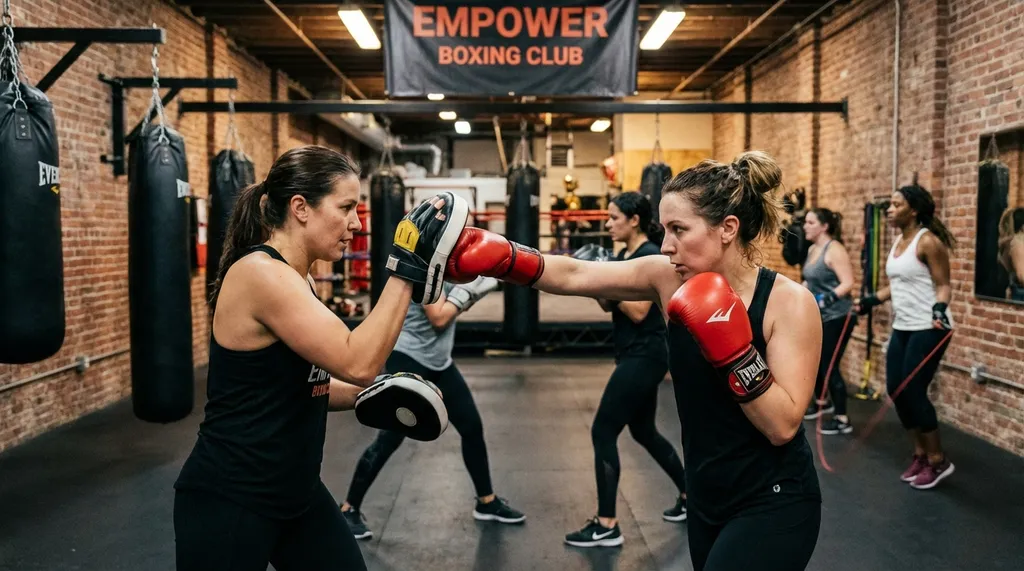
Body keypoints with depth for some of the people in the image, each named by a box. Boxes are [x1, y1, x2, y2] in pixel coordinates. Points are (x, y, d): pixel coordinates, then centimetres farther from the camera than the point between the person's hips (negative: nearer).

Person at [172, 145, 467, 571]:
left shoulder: (290, 277, 7)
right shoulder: (259, 272, -21)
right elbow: (356, 363, -28)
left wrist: (364, 396, 1)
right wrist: (407, 269, -25)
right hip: (228, 501, -9)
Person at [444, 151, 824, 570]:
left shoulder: (790, 302, -17)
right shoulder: (668, 277, -7)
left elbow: (783, 426, -20)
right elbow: (572, 276, -13)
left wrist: (734, 353, -29)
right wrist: (498, 258, -25)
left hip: (773, 506, -5)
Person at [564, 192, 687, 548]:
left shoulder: (651, 256, -16)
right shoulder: (625, 254, 11)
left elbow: (639, 312, -22)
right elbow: (608, 305, 14)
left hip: (644, 357, -10)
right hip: (635, 356, 10)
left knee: (603, 432, -9)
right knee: (644, 432, 20)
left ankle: (607, 526, -2)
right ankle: (690, 496, 36)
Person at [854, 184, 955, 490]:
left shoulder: (928, 241, -13)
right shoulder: (898, 241, 11)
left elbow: (943, 284, -14)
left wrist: (939, 308, -31)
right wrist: (871, 301, 20)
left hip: (928, 329, -8)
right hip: (902, 327, 9)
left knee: (913, 392, -8)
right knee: (896, 390, 6)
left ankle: (938, 461, 8)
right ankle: (920, 454, 22)